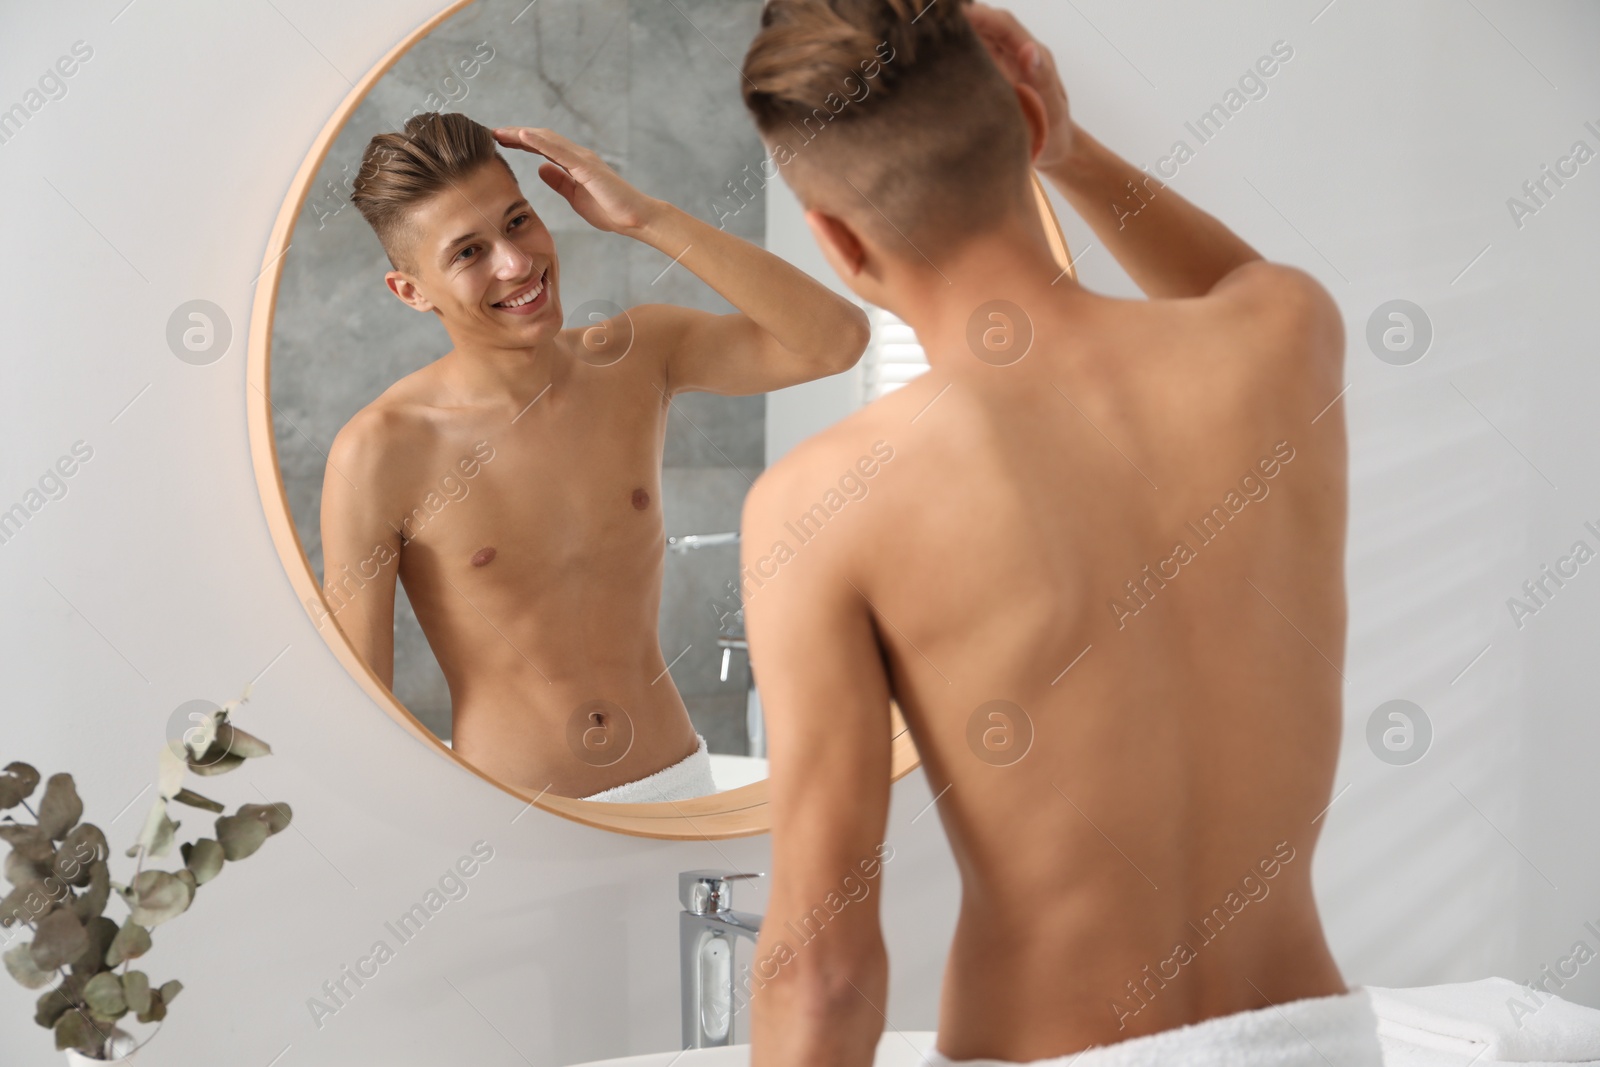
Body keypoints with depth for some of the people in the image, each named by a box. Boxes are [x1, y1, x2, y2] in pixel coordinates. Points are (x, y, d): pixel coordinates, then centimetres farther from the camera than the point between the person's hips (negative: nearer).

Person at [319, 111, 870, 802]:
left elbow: (836, 340, -15)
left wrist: (644, 217, -18)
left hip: (677, 777, 3)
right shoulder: (380, 451, -15)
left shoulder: (638, 356, -3)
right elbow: (357, 701, -10)